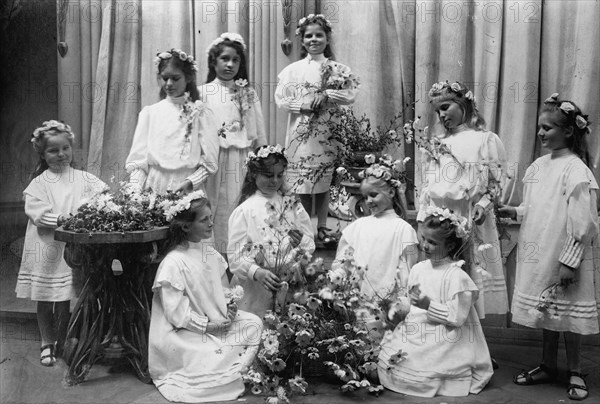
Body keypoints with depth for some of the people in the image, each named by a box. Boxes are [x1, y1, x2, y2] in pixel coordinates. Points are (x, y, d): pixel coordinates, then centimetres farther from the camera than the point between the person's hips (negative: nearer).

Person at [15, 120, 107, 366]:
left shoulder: (83, 179, 3)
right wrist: (60, 219, -25)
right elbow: (36, 211, -12)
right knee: (44, 300, 10)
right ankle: (47, 344, 26)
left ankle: (61, 343, 26)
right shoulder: (39, 183, 0)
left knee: (64, 299, 9)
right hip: (46, 249, 0)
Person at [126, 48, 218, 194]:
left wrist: (190, 183, -12)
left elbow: (209, 162, 1)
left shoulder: (200, 112, 4)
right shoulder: (149, 112, 10)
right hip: (153, 187, 2)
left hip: (189, 191, -1)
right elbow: (138, 158, 8)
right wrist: (136, 188, -6)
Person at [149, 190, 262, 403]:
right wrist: (208, 326, -21)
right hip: (186, 333, -8)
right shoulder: (173, 264, -19)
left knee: (254, 324, -8)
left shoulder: (209, 252, 5)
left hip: (218, 320, 8)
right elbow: (176, 313, -19)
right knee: (219, 355, -27)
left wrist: (229, 305, -7)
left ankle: (230, 373, -2)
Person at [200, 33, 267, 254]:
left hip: (242, 161, 1)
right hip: (213, 161, -1)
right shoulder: (203, 92, 4)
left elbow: (259, 133, 10)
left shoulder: (248, 94, 9)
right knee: (213, 211, 0)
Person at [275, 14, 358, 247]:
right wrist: (306, 104, -13)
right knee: (302, 183, 1)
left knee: (324, 181, 5)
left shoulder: (337, 68, 7)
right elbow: (281, 99, -2)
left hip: (328, 132, 1)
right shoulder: (293, 69, 5)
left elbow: (350, 96, -3)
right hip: (301, 132, 0)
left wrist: (325, 97, -15)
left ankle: (322, 228, 16)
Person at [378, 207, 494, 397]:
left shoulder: (457, 276, -15)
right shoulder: (418, 268, 6)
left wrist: (429, 305, -24)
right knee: (386, 356, -8)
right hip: (418, 330, 7)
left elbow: (458, 317, -19)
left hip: (443, 338, -6)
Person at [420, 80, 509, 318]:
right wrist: (422, 220, 9)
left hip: (471, 223, -4)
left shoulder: (487, 140, 2)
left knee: (470, 280, -1)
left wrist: (483, 205, -16)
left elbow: (497, 183, 0)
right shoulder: (438, 144, 15)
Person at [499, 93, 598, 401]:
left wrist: (569, 261, -17)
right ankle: (547, 367, 30)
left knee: (567, 315, 7)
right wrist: (516, 212, 0)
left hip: (564, 258, -7)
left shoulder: (575, 169, -15)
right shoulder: (539, 165, 6)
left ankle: (575, 373, 23)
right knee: (545, 313, 16)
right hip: (538, 255, 7)